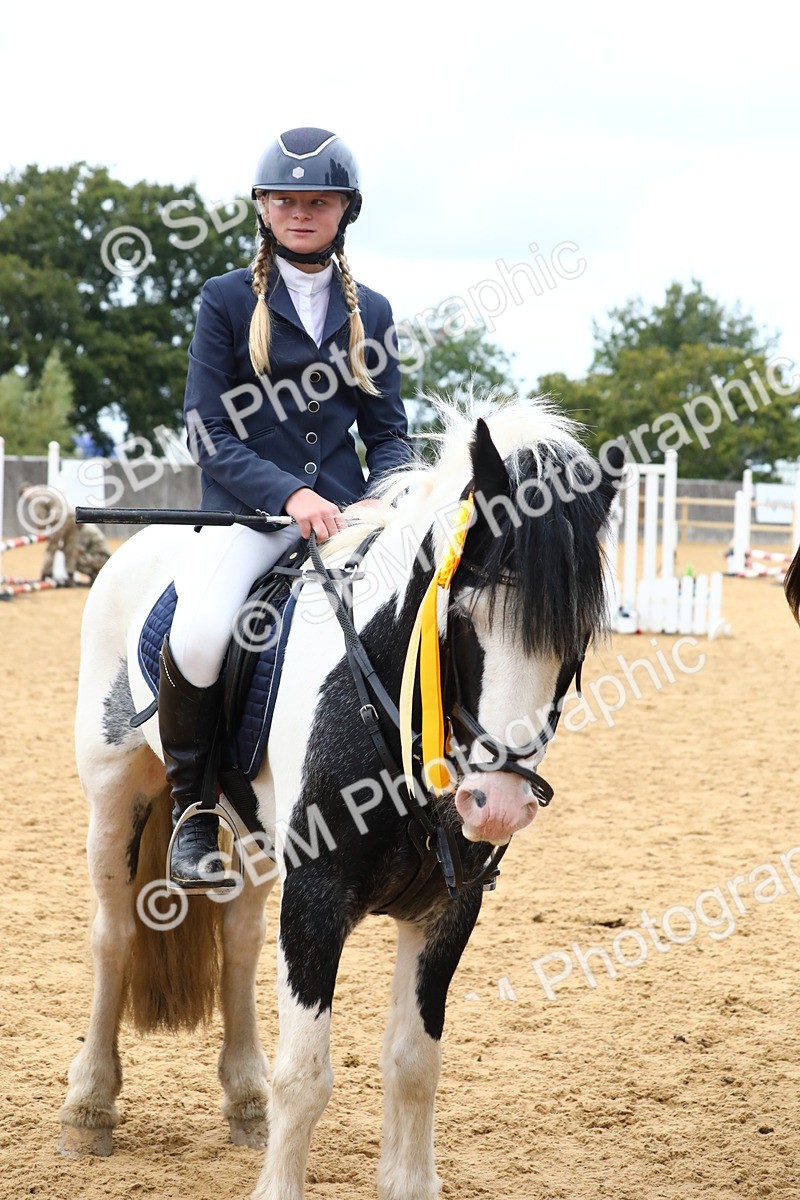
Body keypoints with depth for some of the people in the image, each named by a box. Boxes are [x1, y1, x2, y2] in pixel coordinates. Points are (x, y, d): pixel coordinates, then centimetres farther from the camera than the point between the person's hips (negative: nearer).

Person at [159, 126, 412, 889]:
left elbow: (388, 431, 15)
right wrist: (289, 494, -18)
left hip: (344, 510, 3)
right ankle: (192, 808, -8)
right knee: (199, 632, -33)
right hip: (247, 510, -3)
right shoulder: (227, 301, 4)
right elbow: (209, 435, -2)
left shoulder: (370, 312, 15)